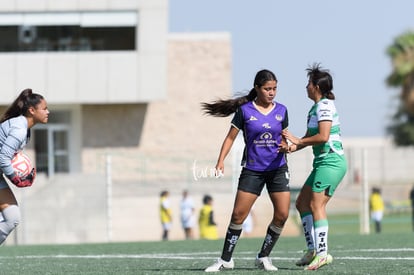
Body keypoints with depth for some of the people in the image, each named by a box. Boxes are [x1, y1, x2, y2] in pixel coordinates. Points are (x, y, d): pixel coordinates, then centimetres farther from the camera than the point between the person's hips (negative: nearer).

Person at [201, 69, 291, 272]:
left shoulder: (281, 111, 4)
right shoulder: (245, 110, -4)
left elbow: (284, 139, 13)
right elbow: (231, 137, 1)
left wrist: (285, 147, -10)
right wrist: (221, 161, -9)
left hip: (277, 169, 2)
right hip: (252, 170, -2)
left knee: (282, 215, -6)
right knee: (238, 215, -5)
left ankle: (263, 257, 10)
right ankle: (226, 259, 6)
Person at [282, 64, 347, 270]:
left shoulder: (325, 106, -13)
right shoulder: (316, 108, 17)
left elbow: (323, 137, -21)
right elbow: (310, 136, 23)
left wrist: (298, 141, -10)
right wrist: (295, 146, 6)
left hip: (331, 161, -10)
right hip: (322, 162, 10)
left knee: (316, 205, -16)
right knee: (302, 202, 10)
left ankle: (322, 253, -20)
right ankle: (312, 250, 10)